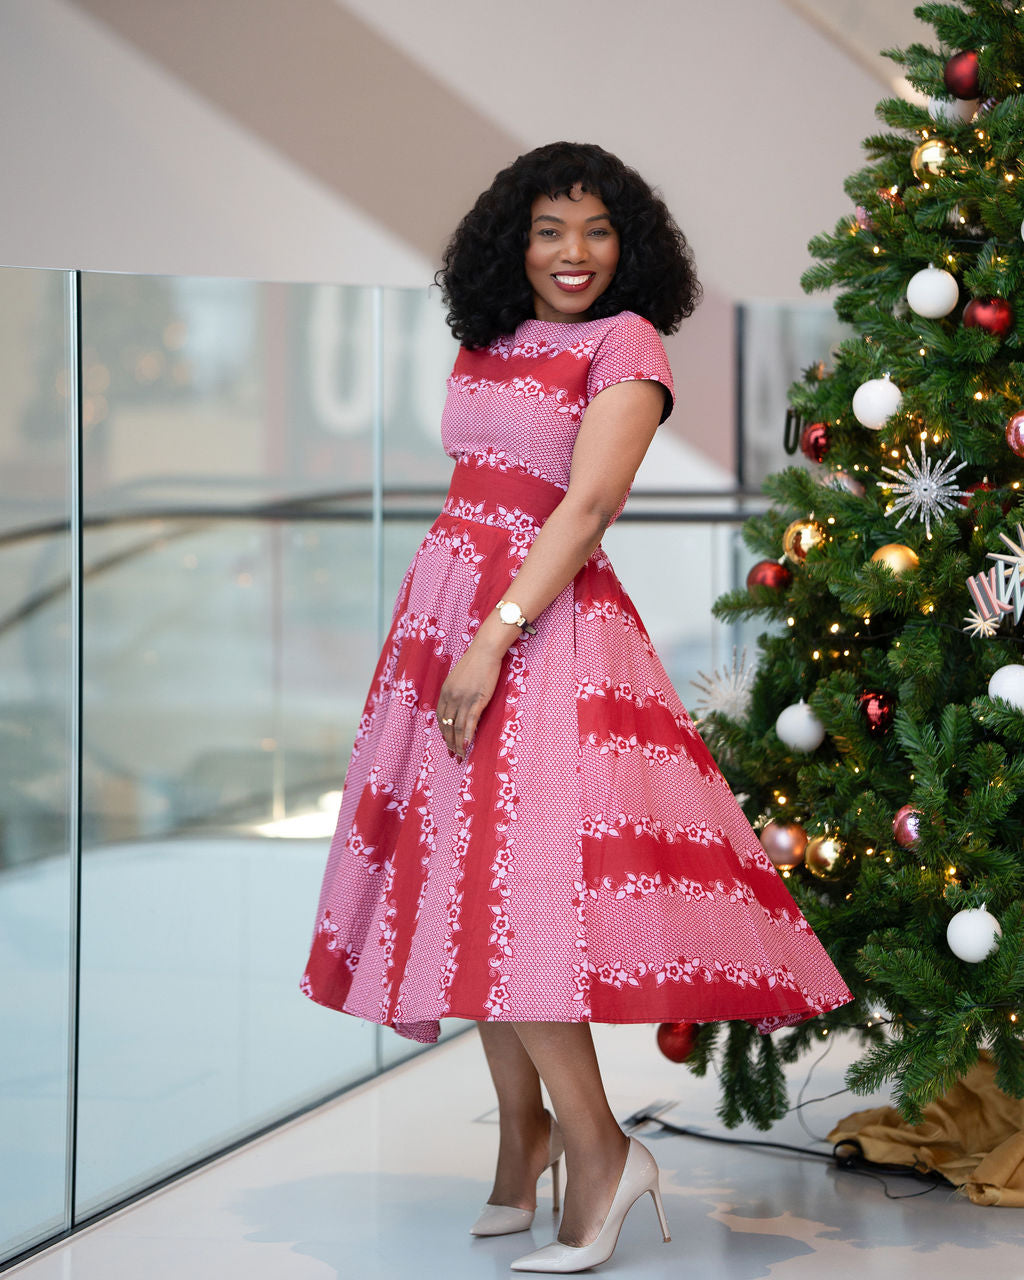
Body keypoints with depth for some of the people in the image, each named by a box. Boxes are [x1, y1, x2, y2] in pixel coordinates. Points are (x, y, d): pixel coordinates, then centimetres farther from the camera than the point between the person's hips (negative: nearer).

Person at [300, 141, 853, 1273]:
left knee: (509, 874, -15)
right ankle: (522, 1129, 16)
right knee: (462, 874, 6)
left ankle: (596, 1148, -7)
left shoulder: (626, 342, -7)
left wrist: (494, 638, -23)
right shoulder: (485, 342, 14)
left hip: (544, 621, -7)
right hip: (443, 602, 7)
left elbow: (589, 504, -16)